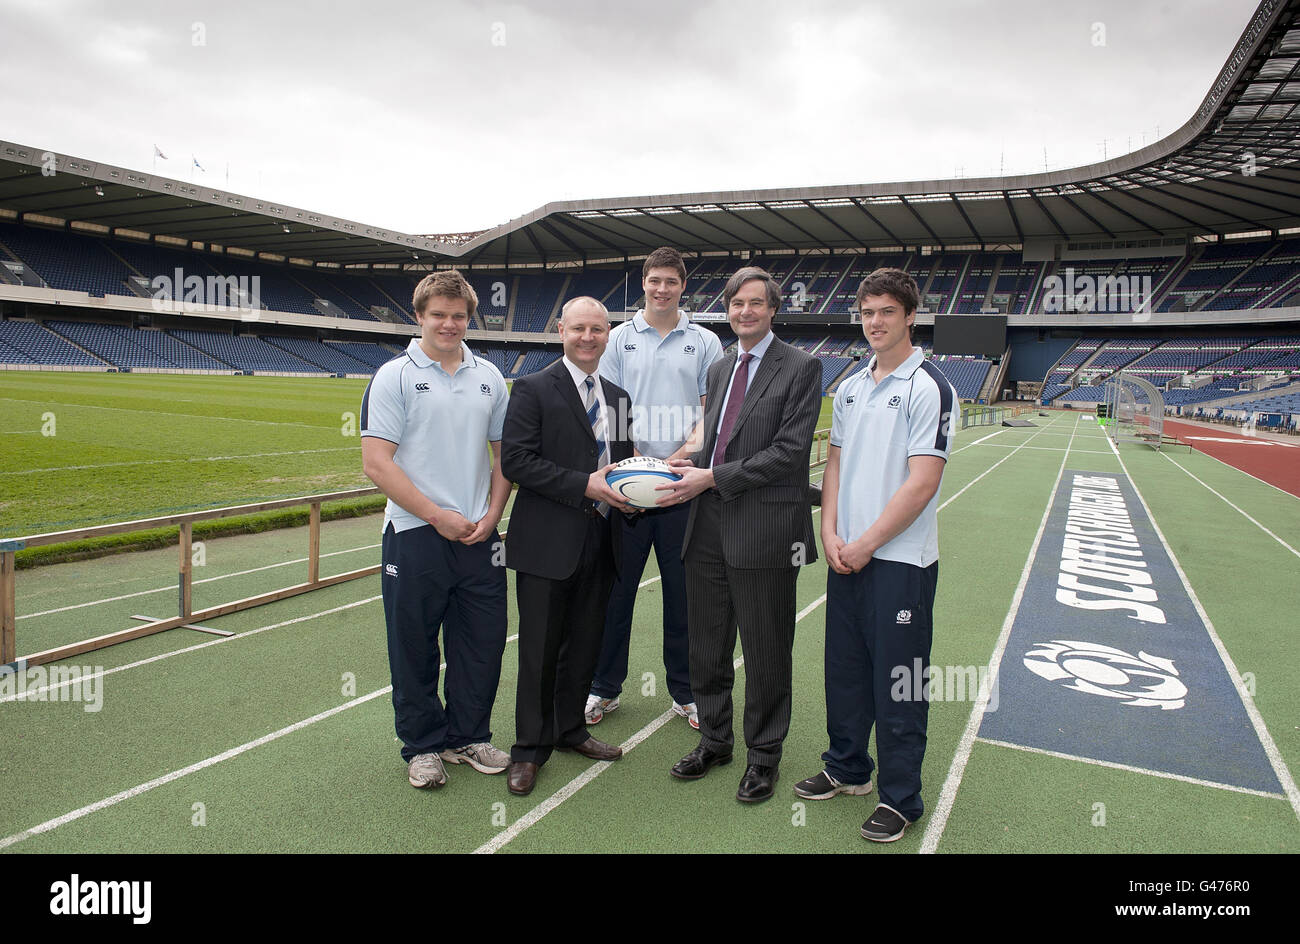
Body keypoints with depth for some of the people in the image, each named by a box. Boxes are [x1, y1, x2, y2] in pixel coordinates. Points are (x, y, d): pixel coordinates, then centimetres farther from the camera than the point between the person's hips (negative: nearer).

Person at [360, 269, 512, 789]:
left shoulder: (488, 377, 10)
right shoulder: (394, 376, -4)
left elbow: (505, 453, 14)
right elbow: (376, 463, -10)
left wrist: (492, 514, -1)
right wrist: (438, 516, -13)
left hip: (479, 536, 4)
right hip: (415, 536, -4)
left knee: (482, 643, 11)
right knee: (415, 649, 7)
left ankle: (466, 736, 30)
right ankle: (423, 746, 26)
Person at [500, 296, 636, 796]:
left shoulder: (617, 396, 14)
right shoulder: (533, 389, -6)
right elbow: (516, 460, -15)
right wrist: (585, 485, -20)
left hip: (600, 541, 6)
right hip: (548, 542, -6)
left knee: (585, 643, 16)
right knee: (540, 650, 3)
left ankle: (570, 729, 34)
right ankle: (530, 747, 18)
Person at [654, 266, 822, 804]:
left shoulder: (801, 368, -6)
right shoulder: (719, 370, 16)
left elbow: (788, 451, -14)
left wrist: (712, 478, -16)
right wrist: (690, 466, 0)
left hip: (764, 529, -6)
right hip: (709, 527, 6)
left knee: (765, 653, 7)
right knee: (706, 647, 16)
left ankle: (763, 755, 27)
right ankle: (714, 741, 36)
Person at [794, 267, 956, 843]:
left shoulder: (928, 387, -10)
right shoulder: (850, 388, 11)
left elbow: (922, 482, -16)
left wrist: (864, 545, -13)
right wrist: (830, 534, 0)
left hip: (900, 561, -6)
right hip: (846, 556, 6)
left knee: (897, 686, 4)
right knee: (845, 671, 16)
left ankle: (900, 798, 21)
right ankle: (847, 769, 35)